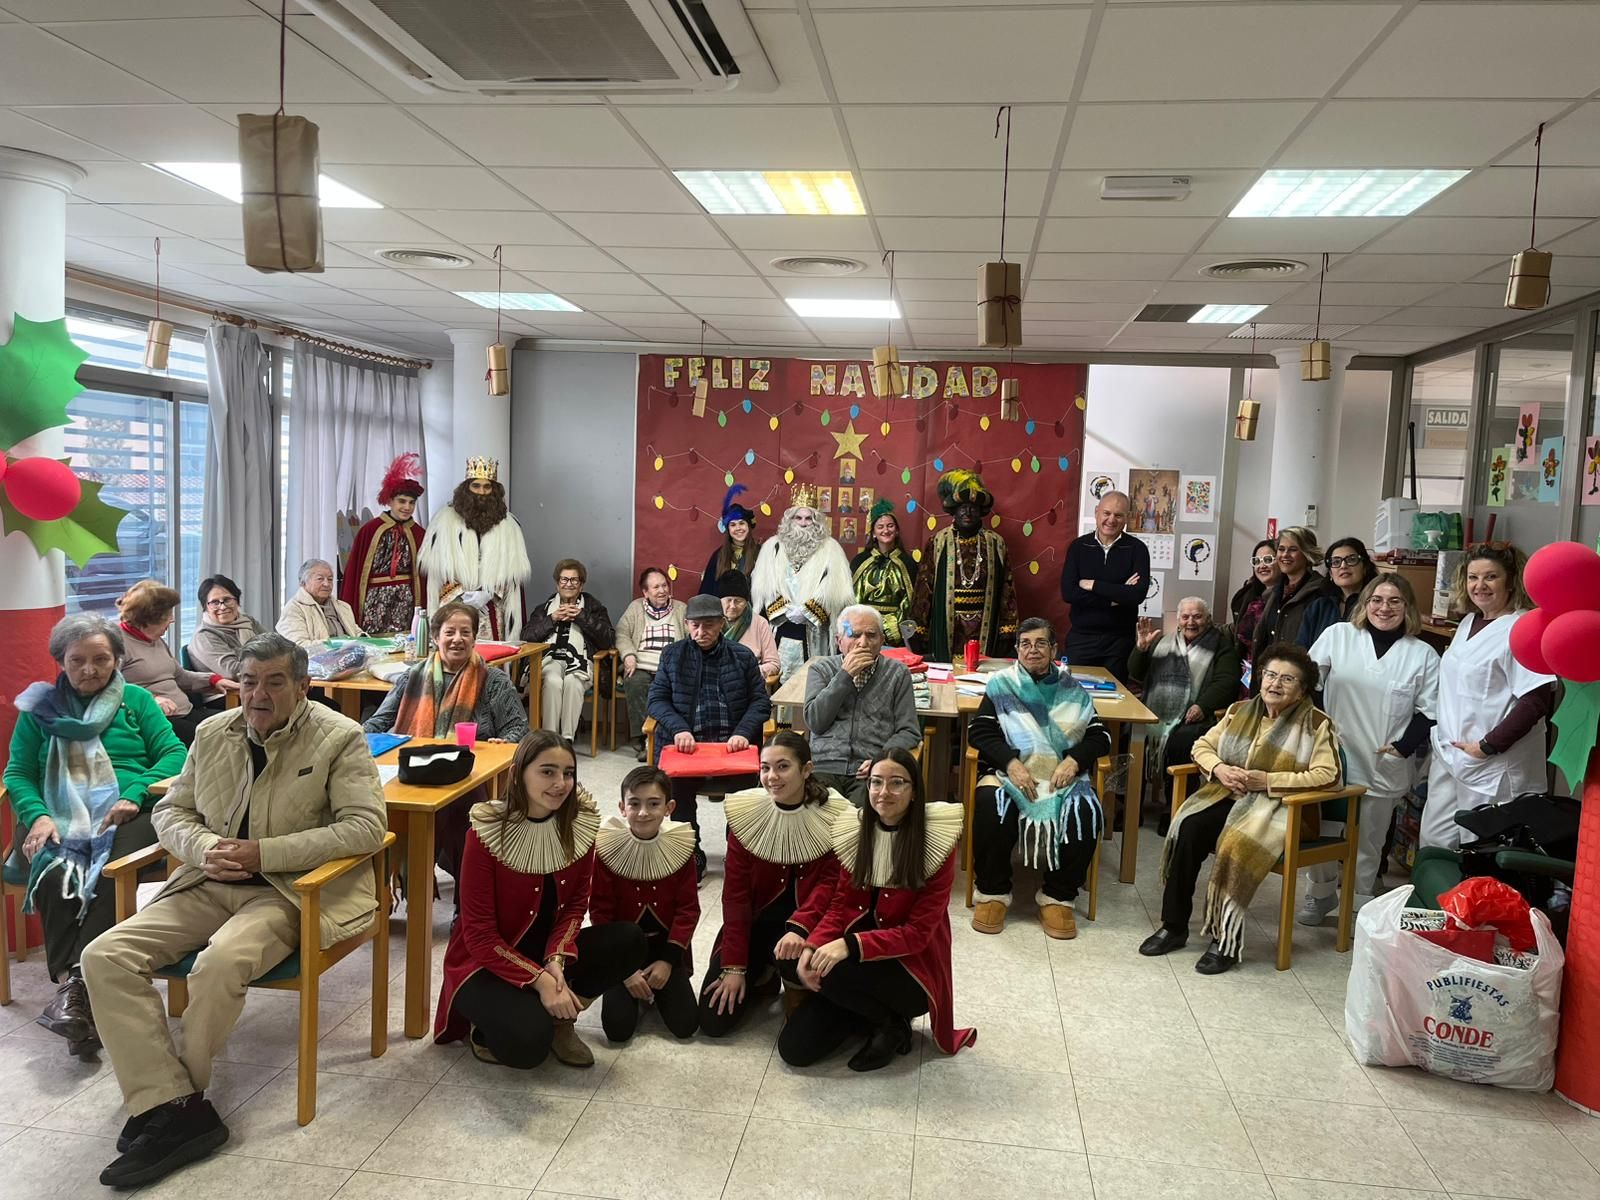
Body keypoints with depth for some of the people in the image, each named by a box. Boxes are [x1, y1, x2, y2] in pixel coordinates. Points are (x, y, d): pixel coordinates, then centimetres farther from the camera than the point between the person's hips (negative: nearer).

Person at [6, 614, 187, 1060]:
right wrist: (37, 815, -9)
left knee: (108, 876, -33)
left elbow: (174, 755, 6)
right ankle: (71, 984, -33)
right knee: (54, 876, -31)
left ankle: (75, 982, -38)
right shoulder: (39, 706, 19)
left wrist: (134, 795, -13)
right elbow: (17, 773, 12)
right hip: (59, 817, 1)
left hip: (126, 813, -1)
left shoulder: (136, 700, 16)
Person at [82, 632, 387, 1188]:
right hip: (210, 884, 6)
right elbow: (170, 810, 15)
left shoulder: (340, 737, -9)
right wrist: (205, 848, -9)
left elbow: (367, 826, -16)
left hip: (290, 890, -6)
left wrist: (262, 852, -20)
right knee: (104, 957, -14)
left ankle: (169, 1099, -7)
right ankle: (176, 1109, -17)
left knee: (219, 963, -33)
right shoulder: (212, 733, 8)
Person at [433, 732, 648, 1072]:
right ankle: (485, 1028, 4)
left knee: (629, 941, -17)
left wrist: (556, 960, -21)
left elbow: (576, 904, -2)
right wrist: (540, 980, -27)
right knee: (527, 1042, -31)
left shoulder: (579, 823, -9)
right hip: (487, 964, -5)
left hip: (546, 953, 5)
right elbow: (479, 934, -19)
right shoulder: (486, 833, -22)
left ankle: (559, 1017, 1)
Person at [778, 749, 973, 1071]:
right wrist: (812, 946, -22)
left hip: (913, 969, -5)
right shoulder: (855, 831, -1)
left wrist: (851, 945, -31)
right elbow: (841, 907, -1)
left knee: (831, 971, -31)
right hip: (861, 961, 5)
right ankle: (875, 1013, 13)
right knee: (794, 1049, -8)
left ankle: (893, 1023, -3)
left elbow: (918, 933, -18)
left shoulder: (937, 843, -17)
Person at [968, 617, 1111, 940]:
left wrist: (1074, 759, -13)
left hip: (1062, 776, 2)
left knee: (1086, 814, -30)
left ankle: (1057, 896, -10)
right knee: (990, 804, -34)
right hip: (1009, 772, -1)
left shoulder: (1072, 690, 15)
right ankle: (993, 892, -14)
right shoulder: (1001, 684, 10)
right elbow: (978, 731, 0)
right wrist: (1011, 762, -17)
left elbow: (1100, 737, 9)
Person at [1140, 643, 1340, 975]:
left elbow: (1326, 774, -13)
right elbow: (1202, 746, 16)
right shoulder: (1240, 711, 12)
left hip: (1281, 805, -4)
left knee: (1237, 845, -33)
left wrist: (1268, 780, -18)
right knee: (1187, 828, -24)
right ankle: (1174, 925, -13)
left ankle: (1227, 940, -19)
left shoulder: (1316, 724, -3)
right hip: (1229, 794, 5)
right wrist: (1219, 769, -7)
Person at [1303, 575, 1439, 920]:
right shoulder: (1337, 635, 1)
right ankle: (1320, 894, 27)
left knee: (1369, 841, 10)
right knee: (1321, 831, 6)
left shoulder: (1424, 655, 1)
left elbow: (1429, 712, 2)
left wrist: (1403, 747, -10)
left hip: (1384, 768, 0)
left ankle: (1361, 906, 26)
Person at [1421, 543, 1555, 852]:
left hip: (1493, 766, -8)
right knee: (1433, 842, 15)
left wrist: (1487, 746, -19)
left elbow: (1536, 701, -20)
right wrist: (1442, 740, 14)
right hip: (1449, 755, 8)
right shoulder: (1469, 622, 11)